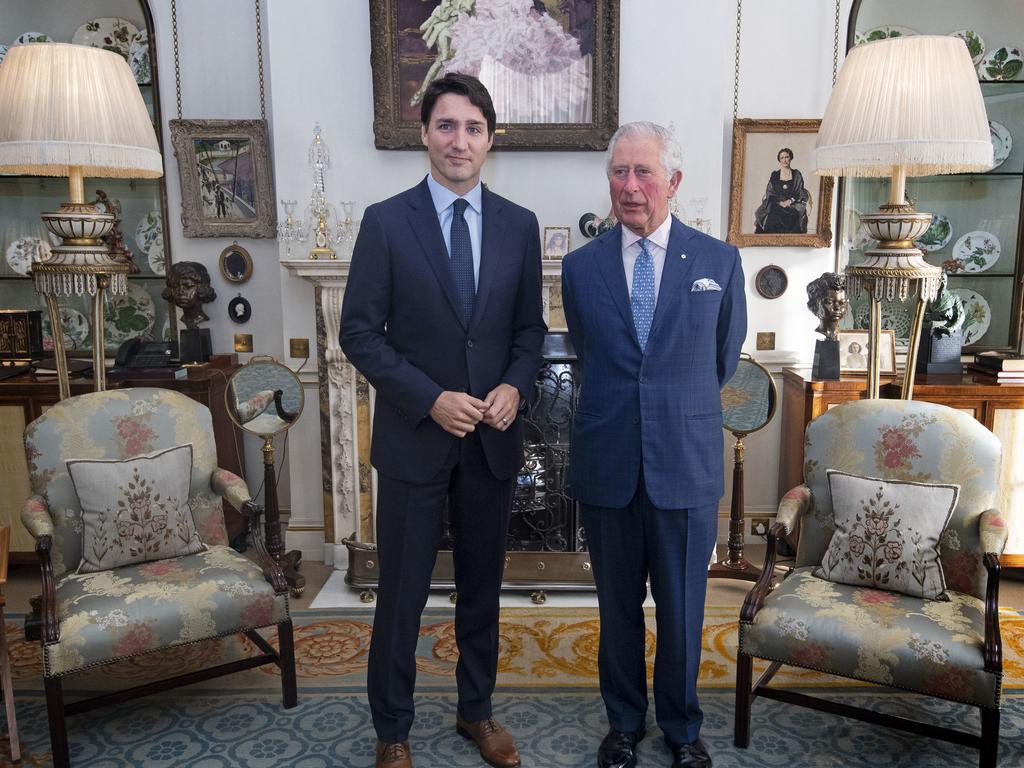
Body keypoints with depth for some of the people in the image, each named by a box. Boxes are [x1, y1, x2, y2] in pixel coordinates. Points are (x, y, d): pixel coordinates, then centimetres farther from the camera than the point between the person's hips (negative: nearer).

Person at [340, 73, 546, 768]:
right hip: (414, 434, -3)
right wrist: (430, 399, -17)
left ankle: (477, 710, 38)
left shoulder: (520, 225, 4)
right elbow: (360, 332, -7)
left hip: (494, 436, 3)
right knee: (403, 592, 9)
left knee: (483, 585, 17)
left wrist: (516, 385, -10)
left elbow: (530, 327, 9)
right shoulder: (386, 222, -5)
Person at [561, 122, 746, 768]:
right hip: (607, 465, 1)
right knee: (618, 606, 15)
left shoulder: (719, 261, 0)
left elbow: (725, 358, 12)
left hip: (687, 465, -1)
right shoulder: (581, 266, 2)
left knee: (683, 609, 12)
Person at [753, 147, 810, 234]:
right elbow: (769, 193, 7)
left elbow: (800, 193, 7)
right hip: (776, 204, 0)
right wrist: (780, 202, -11)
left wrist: (790, 201, -12)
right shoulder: (774, 175, 15)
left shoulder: (797, 175, 13)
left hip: (793, 204, 0)